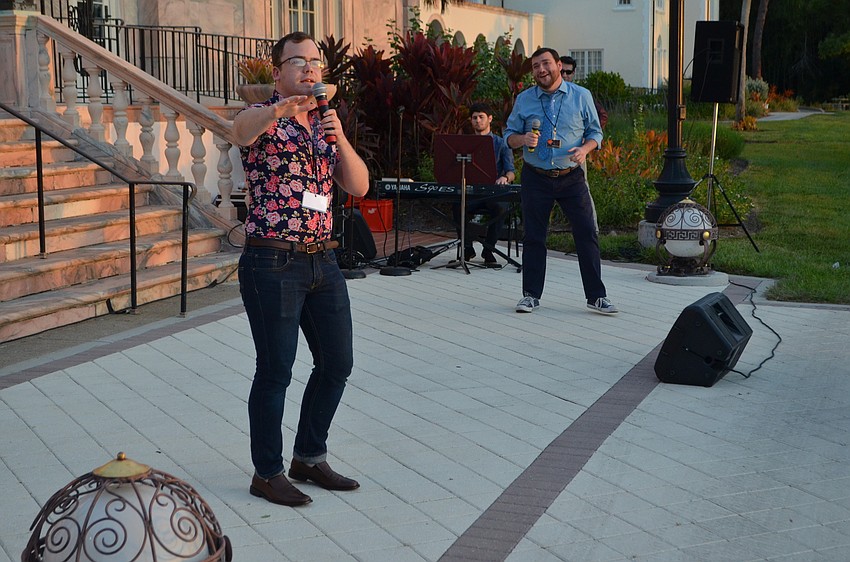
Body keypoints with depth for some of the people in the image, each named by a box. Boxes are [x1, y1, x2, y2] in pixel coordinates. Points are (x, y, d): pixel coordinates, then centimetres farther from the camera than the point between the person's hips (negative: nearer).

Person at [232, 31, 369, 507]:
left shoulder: (327, 126, 14)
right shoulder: (264, 119, -5)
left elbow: (360, 187, 4)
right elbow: (242, 129, -32)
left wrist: (339, 137, -12)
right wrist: (279, 107, -52)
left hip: (323, 261, 7)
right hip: (273, 265, -7)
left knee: (338, 362, 13)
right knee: (276, 372, 1)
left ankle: (310, 457, 30)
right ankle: (267, 473, 17)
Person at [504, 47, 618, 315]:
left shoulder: (581, 96, 3)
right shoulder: (524, 100, 5)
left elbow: (595, 131, 9)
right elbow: (509, 135, 10)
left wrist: (585, 148, -12)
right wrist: (522, 139, -13)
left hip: (571, 178, -1)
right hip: (535, 178, 1)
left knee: (587, 233, -4)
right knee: (533, 237, 5)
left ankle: (596, 296, 3)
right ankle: (531, 295, 16)